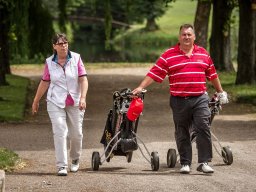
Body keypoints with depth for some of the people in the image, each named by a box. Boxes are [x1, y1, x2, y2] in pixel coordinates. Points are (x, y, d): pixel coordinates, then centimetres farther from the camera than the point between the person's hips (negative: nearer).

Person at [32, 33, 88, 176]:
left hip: (75, 103, 0)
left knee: (76, 133, 7)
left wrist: (83, 97, -19)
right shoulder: (50, 62, 2)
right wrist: (36, 101, 15)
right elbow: (44, 83, 10)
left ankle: (75, 159, 34)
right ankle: (62, 166, -10)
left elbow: (83, 79, -6)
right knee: (60, 132, -11)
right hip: (56, 103, 0)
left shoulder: (76, 58, -1)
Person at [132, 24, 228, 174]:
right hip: (179, 101, -1)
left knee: (203, 128, -9)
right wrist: (141, 87, -9)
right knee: (182, 133, 5)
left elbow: (212, 74, 20)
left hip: (200, 99, 1)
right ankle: (185, 163, 14)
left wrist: (221, 92, 26)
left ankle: (204, 162, -5)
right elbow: (154, 73, -1)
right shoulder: (169, 55, 2)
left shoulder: (203, 54, 11)